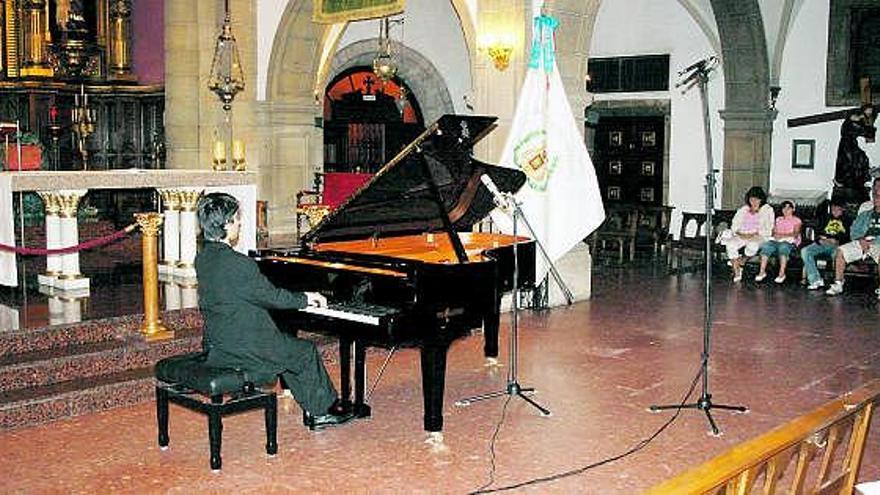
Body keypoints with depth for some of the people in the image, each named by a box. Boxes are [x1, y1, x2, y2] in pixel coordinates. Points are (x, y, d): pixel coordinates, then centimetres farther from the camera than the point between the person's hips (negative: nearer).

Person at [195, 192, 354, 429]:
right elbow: (272, 297, -13)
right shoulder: (239, 264, -24)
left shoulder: (202, 258, 4)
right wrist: (305, 298, 5)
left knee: (290, 346, 23)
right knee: (307, 352, 10)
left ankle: (314, 410, 26)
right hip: (242, 350, -9)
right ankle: (323, 410, 25)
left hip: (215, 344, 9)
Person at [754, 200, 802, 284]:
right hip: (775, 240, 4)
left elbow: (795, 234, -1)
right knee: (766, 246, -29)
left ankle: (782, 273, -41)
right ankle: (762, 271, -32)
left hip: (789, 241, -4)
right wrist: (775, 234, -5)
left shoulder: (796, 220, 13)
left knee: (783, 247, -40)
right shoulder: (778, 219, 29)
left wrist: (783, 235, -14)